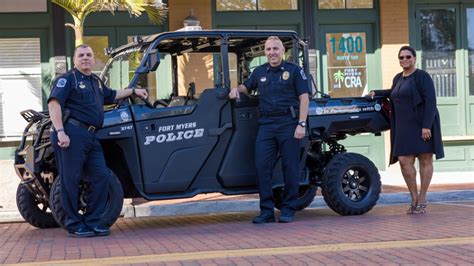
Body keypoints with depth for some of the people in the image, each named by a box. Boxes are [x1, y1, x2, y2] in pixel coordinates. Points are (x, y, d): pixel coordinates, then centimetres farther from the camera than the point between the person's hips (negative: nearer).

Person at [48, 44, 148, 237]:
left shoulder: (96, 82, 24)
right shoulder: (67, 79, -1)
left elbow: (111, 95, 45)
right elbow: (54, 103, -14)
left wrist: (133, 91, 45)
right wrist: (60, 132, -24)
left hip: (91, 137, 8)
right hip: (72, 134, -8)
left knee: (101, 176, 3)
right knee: (71, 179, -4)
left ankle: (92, 221, 11)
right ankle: (74, 224, 2)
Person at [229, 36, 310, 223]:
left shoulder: (294, 71, 2)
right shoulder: (259, 72, 15)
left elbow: (304, 98, -3)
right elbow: (246, 87, 32)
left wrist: (302, 124, -12)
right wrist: (236, 89, 8)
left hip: (288, 123, -4)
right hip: (266, 124, 4)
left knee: (290, 167, 0)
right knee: (262, 166, -2)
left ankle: (288, 210, 7)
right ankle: (266, 211, 3)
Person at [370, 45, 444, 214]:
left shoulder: (422, 76, -7)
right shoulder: (398, 78, 16)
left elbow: (430, 101, -14)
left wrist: (426, 125, -21)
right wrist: (377, 93, 24)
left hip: (422, 125, -6)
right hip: (404, 127, 6)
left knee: (425, 160, 1)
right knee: (404, 160, -4)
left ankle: (422, 199, 8)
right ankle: (414, 197, 8)